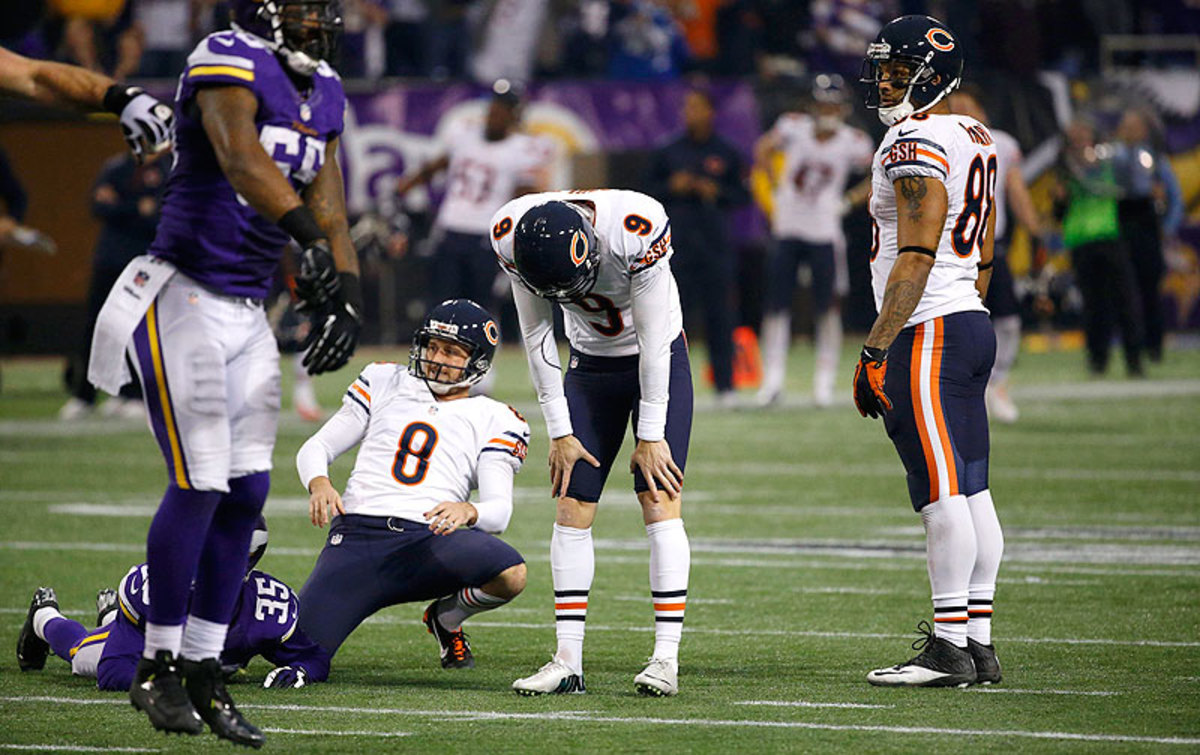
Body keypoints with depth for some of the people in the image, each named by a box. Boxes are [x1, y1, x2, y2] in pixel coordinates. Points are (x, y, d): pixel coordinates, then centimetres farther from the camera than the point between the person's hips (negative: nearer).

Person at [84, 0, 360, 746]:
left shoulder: (323, 95, 11)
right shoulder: (231, 66, -14)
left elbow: (328, 204, 10)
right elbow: (241, 160, -31)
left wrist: (345, 291, -6)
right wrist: (309, 235, -45)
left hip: (248, 313, 8)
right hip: (184, 299, -8)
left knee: (247, 490, 4)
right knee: (200, 483, -10)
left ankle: (204, 670, 13)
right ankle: (158, 668, 3)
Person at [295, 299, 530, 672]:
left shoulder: (492, 420, 13)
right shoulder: (386, 384, 19)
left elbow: (499, 511, 1)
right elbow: (315, 448, 17)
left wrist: (468, 511, -23)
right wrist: (318, 484, -7)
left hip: (427, 540, 0)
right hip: (358, 532, 0)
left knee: (511, 574, -32)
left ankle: (446, 618, 5)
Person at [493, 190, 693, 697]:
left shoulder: (637, 232, -34)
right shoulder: (514, 237, -21)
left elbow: (653, 339, -24)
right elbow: (538, 337, -9)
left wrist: (651, 436, -17)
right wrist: (559, 431, -7)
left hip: (659, 364, -4)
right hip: (591, 366, 4)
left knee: (660, 501, -14)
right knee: (572, 508, -4)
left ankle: (666, 658, -15)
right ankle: (568, 661, -3)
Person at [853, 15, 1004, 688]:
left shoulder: (916, 147, -13)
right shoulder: (977, 141, 17)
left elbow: (916, 260, -19)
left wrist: (875, 352, -18)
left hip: (927, 333, -10)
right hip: (974, 327, 10)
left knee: (943, 493, -9)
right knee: (972, 492, 9)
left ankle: (949, 649, -9)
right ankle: (980, 644, 10)